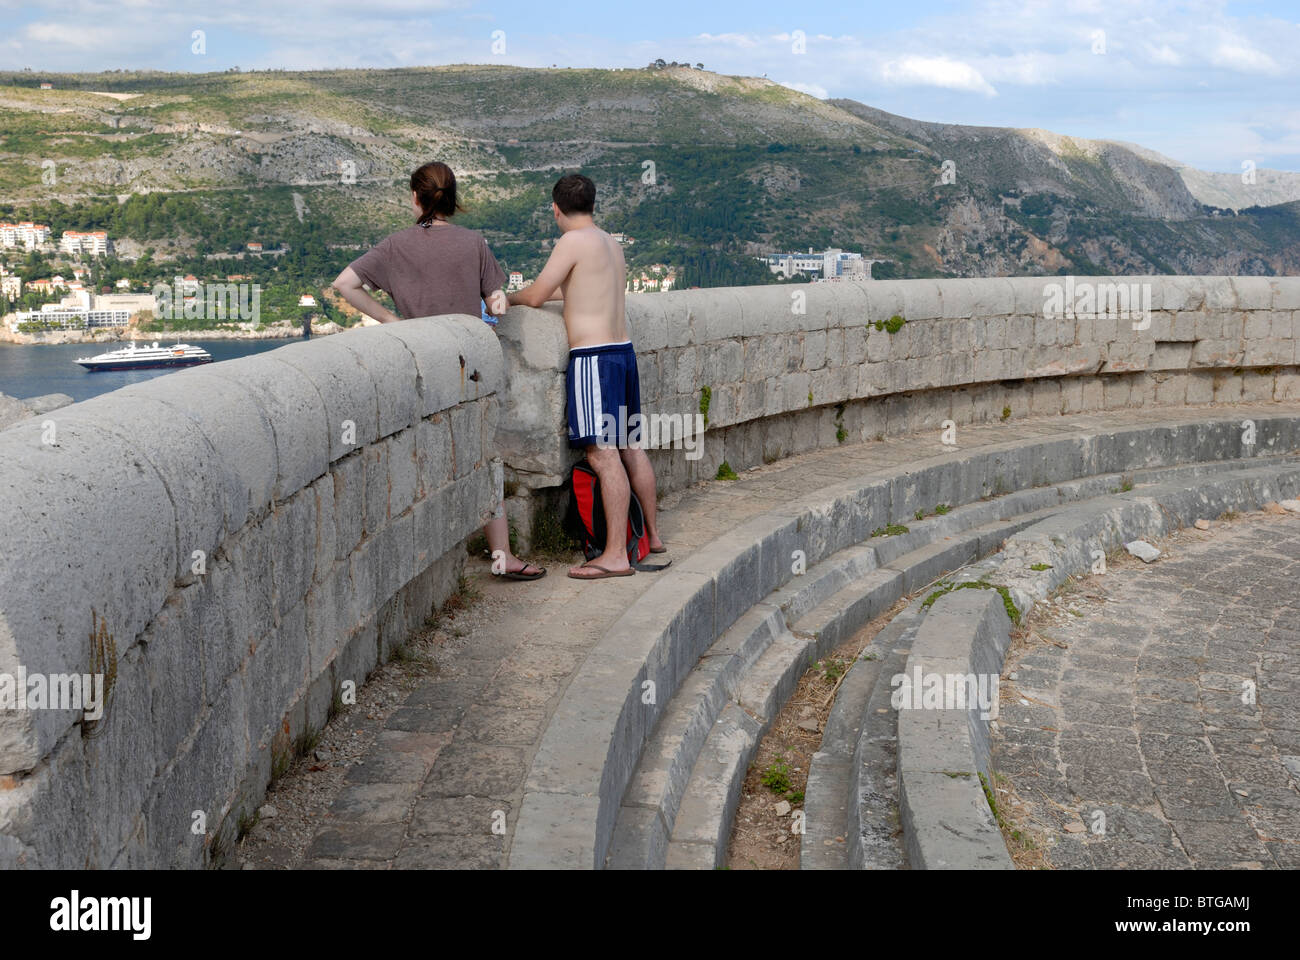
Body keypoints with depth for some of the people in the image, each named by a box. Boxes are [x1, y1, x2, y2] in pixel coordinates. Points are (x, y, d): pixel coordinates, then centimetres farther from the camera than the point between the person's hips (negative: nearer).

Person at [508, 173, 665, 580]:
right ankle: (652, 536, 27)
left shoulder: (573, 241, -10)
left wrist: (508, 297, 12)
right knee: (629, 447, 17)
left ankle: (616, 555, -13)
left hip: (593, 357, -9)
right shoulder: (611, 243, 14)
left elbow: (536, 295, -8)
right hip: (622, 349, 9)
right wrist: (557, 290, 42)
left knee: (602, 453, -11)